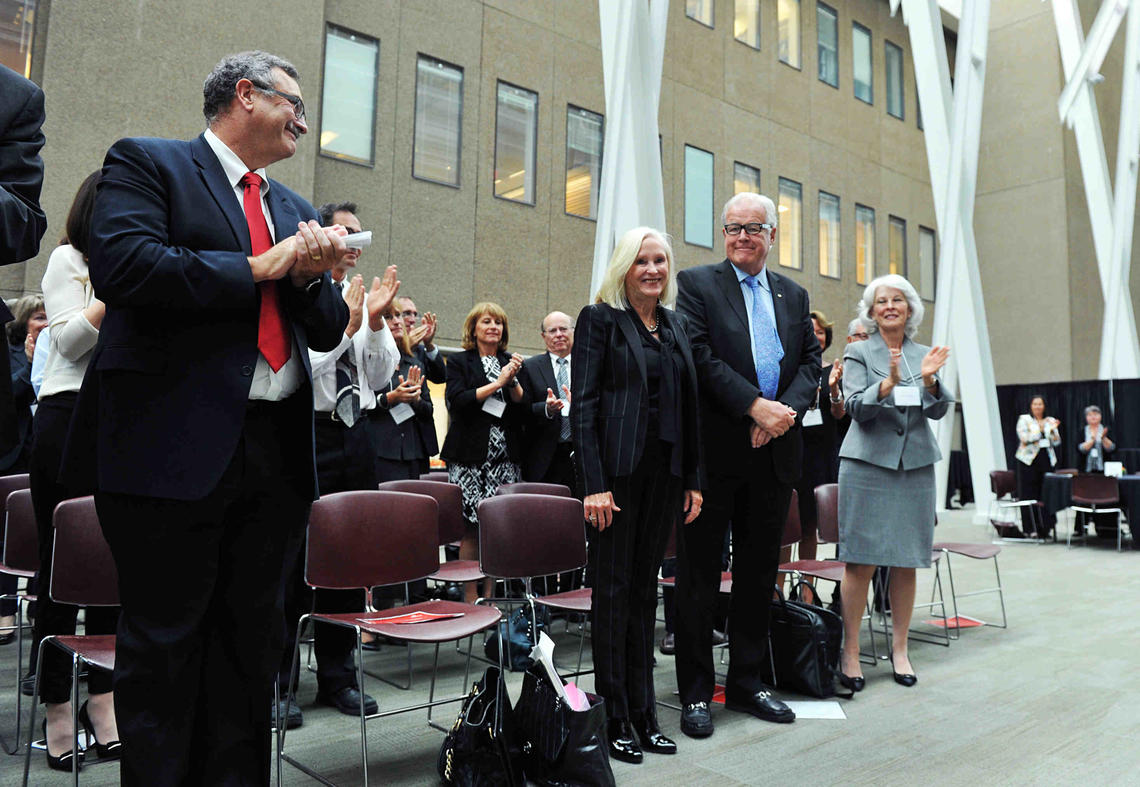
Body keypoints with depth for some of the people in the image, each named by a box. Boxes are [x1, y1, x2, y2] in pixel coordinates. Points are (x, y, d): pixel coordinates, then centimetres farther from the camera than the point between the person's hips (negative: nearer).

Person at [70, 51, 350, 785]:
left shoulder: (296, 209, 21)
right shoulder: (146, 162, 3)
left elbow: (330, 331, 18)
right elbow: (121, 266, -16)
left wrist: (310, 277, -3)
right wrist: (261, 267, -10)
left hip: (278, 450, 6)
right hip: (176, 446, -6)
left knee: (250, 637, 13)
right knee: (164, 642, 4)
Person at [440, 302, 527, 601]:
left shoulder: (511, 362, 16)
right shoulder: (459, 362, 7)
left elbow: (524, 411, 10)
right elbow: (457, 402, -9)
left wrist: (513, 382, -7)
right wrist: (497, 383, -10)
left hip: (506, 458, 3)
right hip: (470, 457, -3)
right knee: (472, 528, -5)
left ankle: (490, 595, 11)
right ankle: (469, 596, 5)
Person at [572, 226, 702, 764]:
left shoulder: (677, 326, 15)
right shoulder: (599, 319, -2)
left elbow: (689, 408, 14)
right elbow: (583, 407, -9)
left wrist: (693, 480, 9)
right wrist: (594, 484, -17)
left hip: (665, 471, 6)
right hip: (617, 469, -5)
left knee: (645, 588, 12)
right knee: (613, 588, 2)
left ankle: (643, 713, 23)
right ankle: (615, 718, 13)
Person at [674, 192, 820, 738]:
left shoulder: (794, 295, 17)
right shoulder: (697, 284, 2)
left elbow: (810, 361, 9)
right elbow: (701, 355, -10)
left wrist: (787, 409, -10)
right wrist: (756, 406, -18)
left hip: (775, 449, 5)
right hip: (715, 448, -5)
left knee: (759, 570, 13)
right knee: (699, 573, 2)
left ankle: (746, 682, 27)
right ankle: (696, 692, 13)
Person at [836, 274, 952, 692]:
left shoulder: (923, 353, 13)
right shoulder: (858, 352, 2)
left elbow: (939, 410, 6)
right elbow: (856, 408, -8)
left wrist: (929, 379, -13)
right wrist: (889, 382, -24)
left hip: (915, 465, 4)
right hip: (868, 464, -4)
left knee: (906, 563, 7)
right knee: (861, 562, -4)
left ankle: (900, 649, 20)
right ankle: (850, 653, 5)